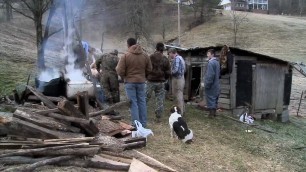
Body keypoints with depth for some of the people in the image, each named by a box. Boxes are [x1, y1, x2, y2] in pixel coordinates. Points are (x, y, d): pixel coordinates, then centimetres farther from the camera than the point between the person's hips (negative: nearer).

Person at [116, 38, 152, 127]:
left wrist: (124, 77, 9)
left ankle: (136, 124, 3)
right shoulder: (145, 55, 3)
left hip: (130, 82, -3)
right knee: (142, 102, 11)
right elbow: (149, 69, 6)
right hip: (141, 82, 4)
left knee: (133, 103, 1)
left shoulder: (125, 56, -10)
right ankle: (143, 123, 17)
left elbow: (120, 71, -11)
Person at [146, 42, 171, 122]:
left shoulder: (150, 57, -7)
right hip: (161, 82, 1)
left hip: (151, 81, -1)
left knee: (145, 97, 10)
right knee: (160, 99, 7)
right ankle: (158, 117, 10)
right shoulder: (165, 59, -1)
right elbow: (168, 72, 1)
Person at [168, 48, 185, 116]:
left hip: (177, 79, -10)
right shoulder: (181, 58, 17)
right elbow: (184, 69, 21)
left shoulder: (176, 59, -15)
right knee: (180, 95, 18)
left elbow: (175, 70, -25)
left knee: (178, 96, -4)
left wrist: (170, 73, -9)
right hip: (181, 78, 10)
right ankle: (182, 110, 29)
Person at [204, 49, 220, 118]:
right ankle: (214, 112, 22)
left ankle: (211, 113, 3)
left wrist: (207, 85, -19)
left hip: (211, 85, -9)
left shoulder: (210, 62, -18)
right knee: (214, 99, 14)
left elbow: (210, 75, -23)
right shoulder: (217, 62, 13)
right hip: (216, 85, 9)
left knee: (210, 99, -2)